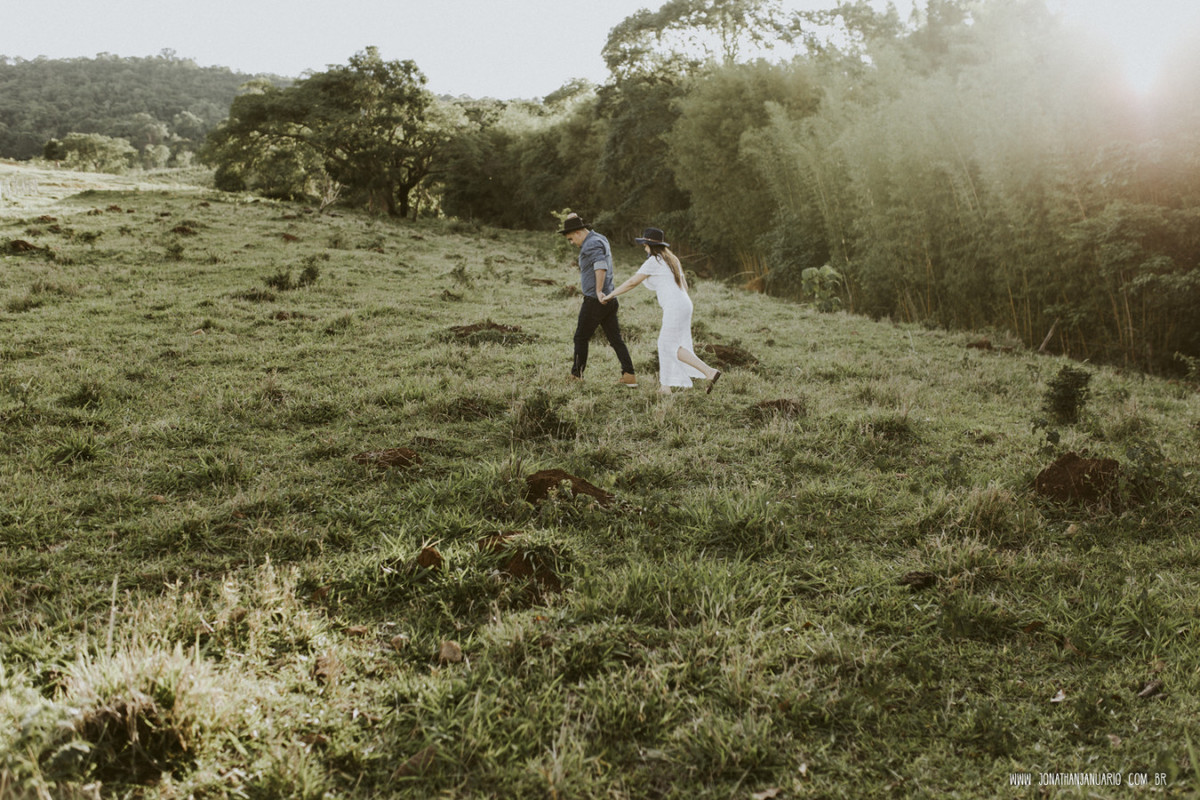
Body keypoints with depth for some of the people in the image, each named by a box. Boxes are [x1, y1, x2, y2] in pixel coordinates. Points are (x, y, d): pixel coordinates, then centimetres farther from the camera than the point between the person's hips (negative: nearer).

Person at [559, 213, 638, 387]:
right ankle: (629, 376, 0)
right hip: (609, 300, 9)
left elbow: (601, 266, -30)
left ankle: (576, 375, 12)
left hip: (595, 300, -9)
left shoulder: (592, 244, -15)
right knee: (616, 339, 6)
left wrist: (598, 291, -27)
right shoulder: (601, 239, 17)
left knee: (581, 338, 4)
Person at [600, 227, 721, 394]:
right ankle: (666, 386, 13)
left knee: (671, 346, -4)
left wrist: (610, 295, 0)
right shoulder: (671, 259, 18)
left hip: (674, 307, -9)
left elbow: (632, 282, -8)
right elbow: (685, 286, 20)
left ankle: (710, 372, -13)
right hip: (683, 304, 9)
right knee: (665, 343, 13)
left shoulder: (654, 261, -8)